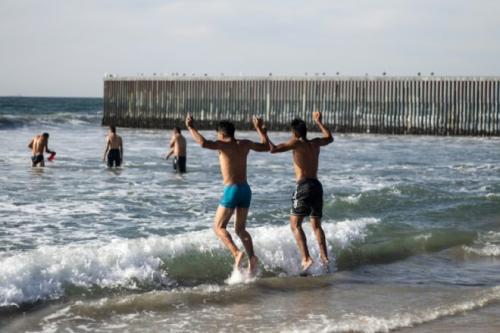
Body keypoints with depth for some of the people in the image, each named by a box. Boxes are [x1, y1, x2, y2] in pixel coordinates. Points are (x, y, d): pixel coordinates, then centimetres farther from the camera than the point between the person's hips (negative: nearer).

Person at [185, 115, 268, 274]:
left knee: (219, 227, 4)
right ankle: (251, 257, -6)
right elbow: (266, 147, 24)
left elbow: (203, 143, -26)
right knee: (240, 229, 16)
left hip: (231, 190, -6)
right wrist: (260, 129, 35)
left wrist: (191, 128, -14)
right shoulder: (245, 144, 9)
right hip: (245, 189, 6)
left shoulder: (224, 145, -9)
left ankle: (236, 252, -18)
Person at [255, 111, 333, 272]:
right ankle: (324, 257, 6)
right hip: (317, 186, 7)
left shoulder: (297, 143, -5)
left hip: (304, 185, -6)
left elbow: (273, 149, -15)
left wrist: (262, 133, -4)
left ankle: (306, 258, -15)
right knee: (316, 225, 15)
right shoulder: (315, 143, 14)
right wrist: (318, 122, 46)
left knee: (295, 224, -3)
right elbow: (329, 138, 36)